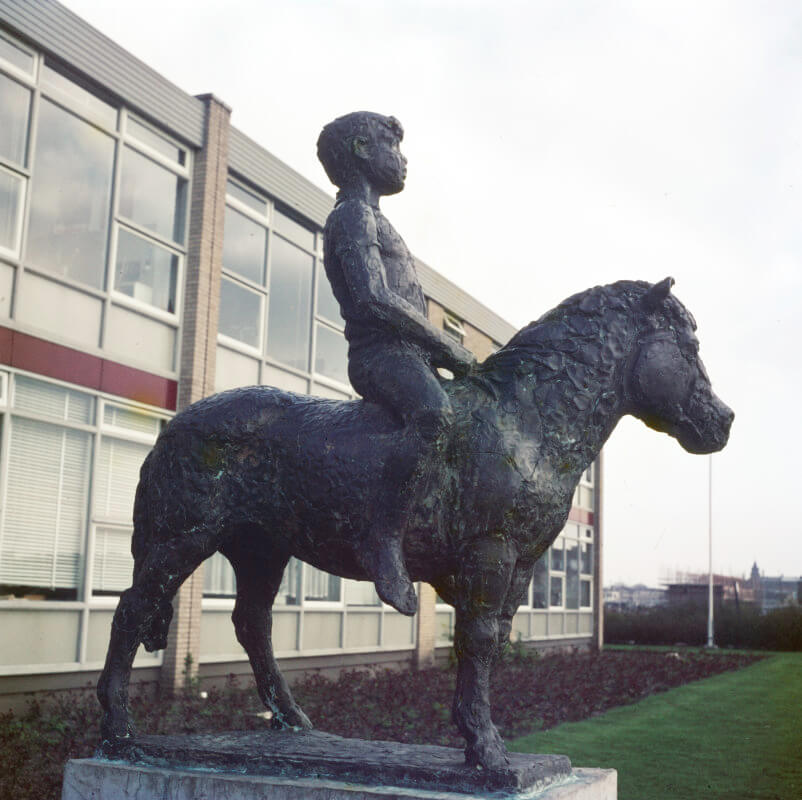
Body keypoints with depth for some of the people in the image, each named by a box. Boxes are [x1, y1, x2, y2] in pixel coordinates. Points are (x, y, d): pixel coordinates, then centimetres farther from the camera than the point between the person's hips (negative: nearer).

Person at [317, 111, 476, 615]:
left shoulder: (374, 220, 28)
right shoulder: (354, 215, -4)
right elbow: (376, 299, -18)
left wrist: (443, 349, 14)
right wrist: (447, 345, -13)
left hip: (408, 354, 11)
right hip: (383, 354, -11)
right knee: (436, 412, -38)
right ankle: (385, 536, -33)